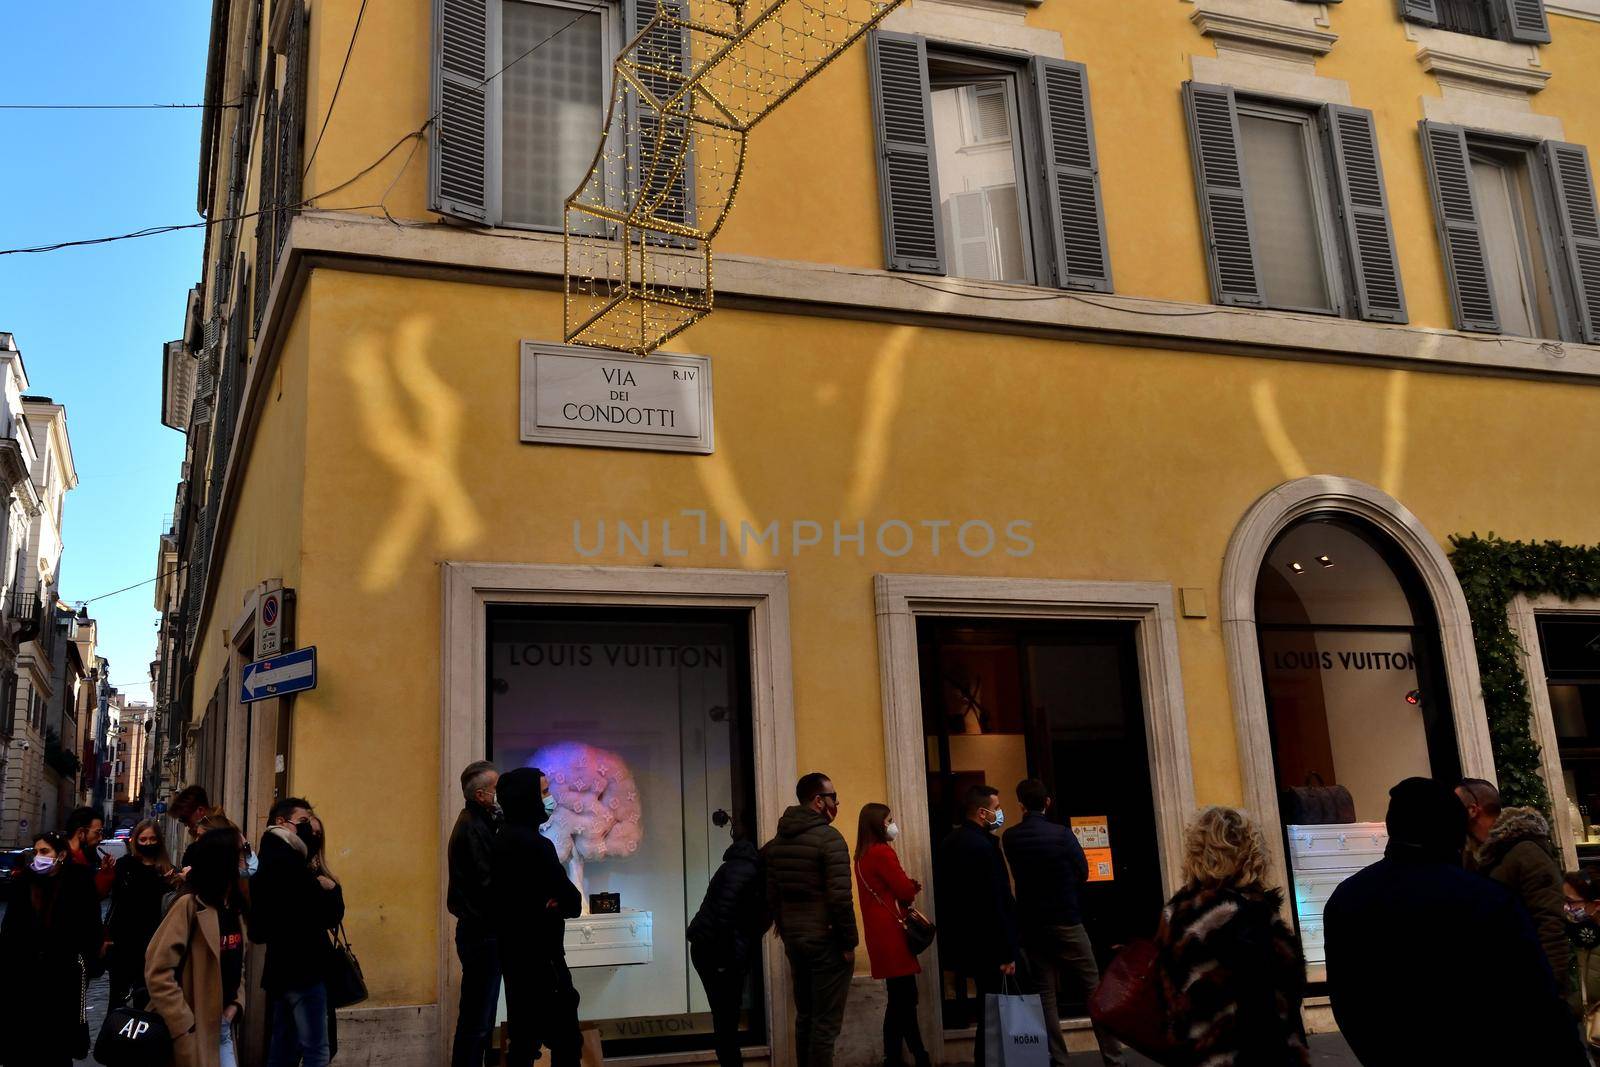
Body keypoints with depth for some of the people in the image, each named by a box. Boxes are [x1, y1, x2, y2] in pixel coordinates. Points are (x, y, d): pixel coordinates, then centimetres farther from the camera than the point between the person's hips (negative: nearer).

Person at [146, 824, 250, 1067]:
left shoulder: (234, 908, 9)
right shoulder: (190, 904, -16)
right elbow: (157, 971, -21)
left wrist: (235, 1004, 3)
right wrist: (184, 1025, -20)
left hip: (222, 1029, 7)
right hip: (191, 1032, -7)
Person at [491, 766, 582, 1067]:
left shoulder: (503, 840, 10)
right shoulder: (534, 844, -19)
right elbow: (573, 902, -17)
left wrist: (544, 905, 3)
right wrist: (558, 905, 4)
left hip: (515, 953, 10)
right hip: (540, 958, -10)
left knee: (524, 1038, 13)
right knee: (567, 1042, -6)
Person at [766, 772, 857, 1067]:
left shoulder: (778, 841, 9)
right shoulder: (829, 838, -13)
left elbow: (772, 897, 11)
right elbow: (840, 898, -18)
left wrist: (786, 935, 18)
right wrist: (849, 943, -10)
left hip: (794, 941, 7)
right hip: (826, 942, -7)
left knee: (805, 1018, 17)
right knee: (825, 1023, -2)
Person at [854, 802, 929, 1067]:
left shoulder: (864, 855, 15)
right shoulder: (882, 852, -13)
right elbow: (906, 891, -12)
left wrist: (908, 887, 3)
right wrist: (914, 886, 8)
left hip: (880, 932, 10)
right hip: (891, 933, -10)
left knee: (900, 998, 12)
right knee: (903, 998, -7)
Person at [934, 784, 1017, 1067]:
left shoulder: (950, 842, 10)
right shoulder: (983, 845, -20)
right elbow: (995, 904, -22)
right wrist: (1006, 953, -18)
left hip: (963, 942, 10)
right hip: (988, 947, -10)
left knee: (987, 1008, 19)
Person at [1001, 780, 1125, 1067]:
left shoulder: (1009, 838, -2)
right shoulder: (1061, 834, -12)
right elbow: (1082, 873, -1)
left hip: (1030, 926, 3)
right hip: (1066, 922, -3)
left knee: (1045, 995, 7)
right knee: (1093, 990, 5)